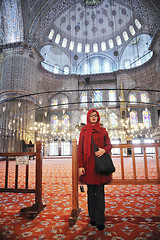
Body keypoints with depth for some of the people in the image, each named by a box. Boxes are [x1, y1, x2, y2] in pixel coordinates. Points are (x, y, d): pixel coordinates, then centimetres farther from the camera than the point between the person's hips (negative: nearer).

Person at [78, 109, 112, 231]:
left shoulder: (103, 130, 11)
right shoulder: (84, 131, 9)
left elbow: (109, 144, 12)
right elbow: (80, 149, 4)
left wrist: (104, 150, -12)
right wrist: (80, 165, -4)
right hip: (88, 164, 0)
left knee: (100, 192, 2)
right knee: (91, 192, 8)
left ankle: (100, 221, 12)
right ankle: (92, 218, 22)